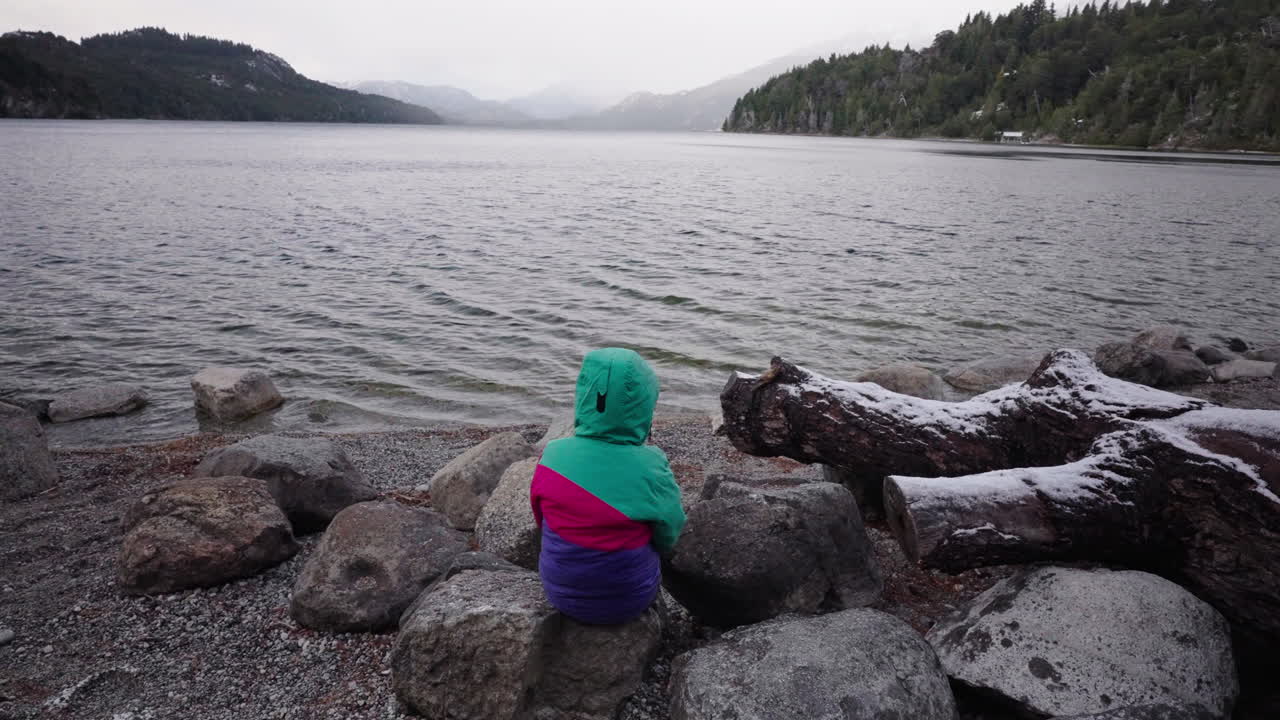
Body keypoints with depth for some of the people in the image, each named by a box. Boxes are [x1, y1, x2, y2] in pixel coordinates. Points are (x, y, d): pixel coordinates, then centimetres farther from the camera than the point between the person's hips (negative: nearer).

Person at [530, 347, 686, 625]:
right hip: (630, 600, -1)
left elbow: (543, 521, -1)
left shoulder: (553, 456, -19)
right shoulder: (651, 469, -25)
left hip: (561, 594, 2)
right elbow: (667, 538, -8)